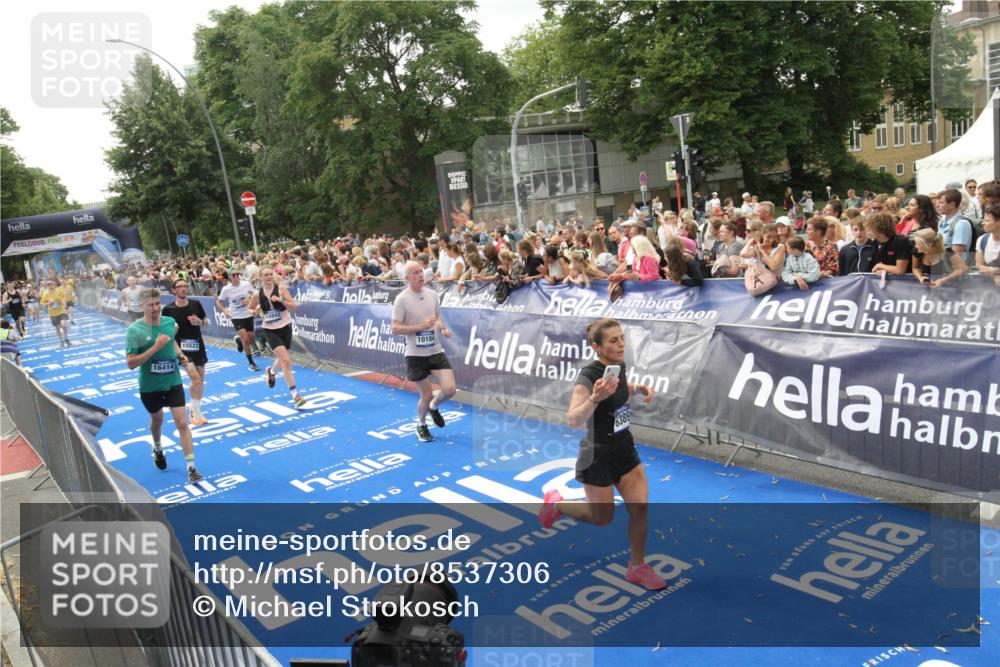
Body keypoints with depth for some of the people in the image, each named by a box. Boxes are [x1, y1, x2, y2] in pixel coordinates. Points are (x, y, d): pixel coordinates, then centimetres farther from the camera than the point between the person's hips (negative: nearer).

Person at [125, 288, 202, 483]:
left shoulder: (170, 322, -5)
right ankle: (157, 449, 54)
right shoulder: (134, 330, -18)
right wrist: (155, 347, -29)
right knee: (157, 419, 23)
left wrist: (180, 355, 0)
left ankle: (191, 468, -5)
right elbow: (131, 364, -21)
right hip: (149, 386, -1)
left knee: (182, 423, -8)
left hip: (173, 381, 2)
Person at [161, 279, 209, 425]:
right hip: (181, 347, -4)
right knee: (196, 379, -18)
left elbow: (206, 322, 10)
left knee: (201, 381, 11)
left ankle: (196, 411, 29)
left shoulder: (196, 304, -1)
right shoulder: (168, 309, -9)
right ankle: (195, 412, 1)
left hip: (198, 345, 4)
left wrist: (199, 322, -12)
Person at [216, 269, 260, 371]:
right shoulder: (226, 289, -10)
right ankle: (251, 363, 3)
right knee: (246, 339, -14)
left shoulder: (246, 284, -9)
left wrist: (250, 299, -15)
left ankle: (239, 339, 45)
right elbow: (218, 301, 2)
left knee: (250, 340, 8)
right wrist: (224, 310, -14)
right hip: (236, 316, -2)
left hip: (248, 315, 2)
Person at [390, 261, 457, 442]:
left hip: (435, 351, 4)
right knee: (426, 395, 2)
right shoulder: (401, 299, -11)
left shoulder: (432, 294, 5)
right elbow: (395, 329, -13)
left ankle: (433, 407, 27)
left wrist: (443, 329, -1)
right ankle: (421, 425, 32)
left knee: (449, 389, -7)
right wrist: (421, 326, -22)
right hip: (416, 354, -4)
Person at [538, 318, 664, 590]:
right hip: (598, 455, -7)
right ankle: (556, 504, 33)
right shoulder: (589, 376, -26)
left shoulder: (619, 365, -2)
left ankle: (637, 568, 22)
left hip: (624, 448, 7)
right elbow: (573, 420, -36)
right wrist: (595, 397, -51)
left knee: (641, 506, 3)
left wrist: (639, 388, 1)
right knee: (603, 518, 8)